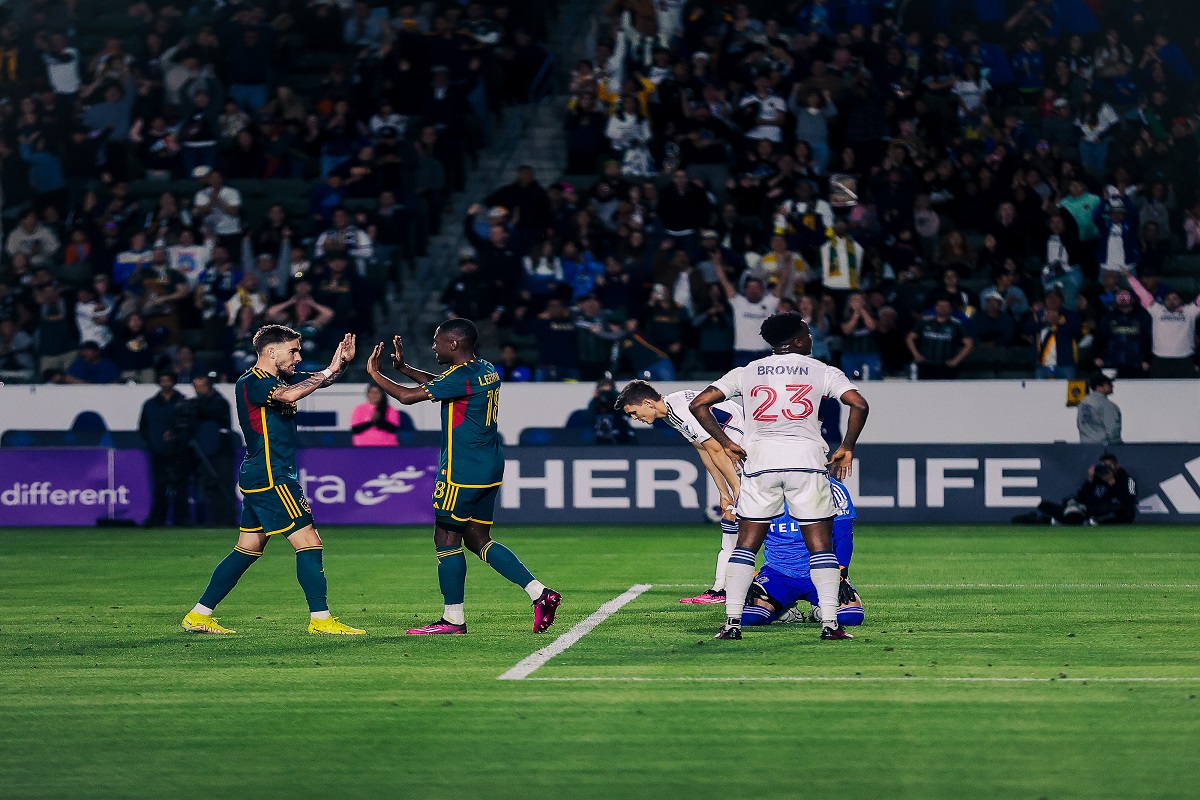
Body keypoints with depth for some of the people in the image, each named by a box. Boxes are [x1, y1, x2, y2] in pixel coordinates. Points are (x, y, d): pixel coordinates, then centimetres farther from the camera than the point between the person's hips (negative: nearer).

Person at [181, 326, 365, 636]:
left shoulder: (280, 378, 14)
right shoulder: (251, 383, -14)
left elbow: (321, 379, 18)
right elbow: (290, 395, -32)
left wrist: (341, 363, -4)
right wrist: (328, 372, -21)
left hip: (260, 479, 10)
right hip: (270, 478, -10)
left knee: (248, 549, 12)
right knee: (309, 543, -8)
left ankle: (199, 615, 14)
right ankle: (320, 619, -6)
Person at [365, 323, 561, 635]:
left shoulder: (462, 377, -18)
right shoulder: (485, 370, 11)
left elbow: (407, 396, -16)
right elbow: (440, 384, 28)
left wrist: (375, 374, -1)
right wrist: (404, 368, 25)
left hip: (463, 470, -9)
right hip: (490, 466, 9)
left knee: (446, 537, 0)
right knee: (478, 538, 13)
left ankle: (453, 618, 4)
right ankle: (539, 593, 4)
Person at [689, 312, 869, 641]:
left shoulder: (746, 373, 13)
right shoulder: (821, 371, 8)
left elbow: (699, 404, 8)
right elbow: (859, 405, -4)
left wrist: (725, 443, 13)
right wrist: (847, 448, 6)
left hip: (759, 461, 2)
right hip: (807, 460, -2)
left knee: (746, 544, 8)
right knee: (820, 545, 4)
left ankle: (732, 621, 1)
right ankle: (830, 623, -2)